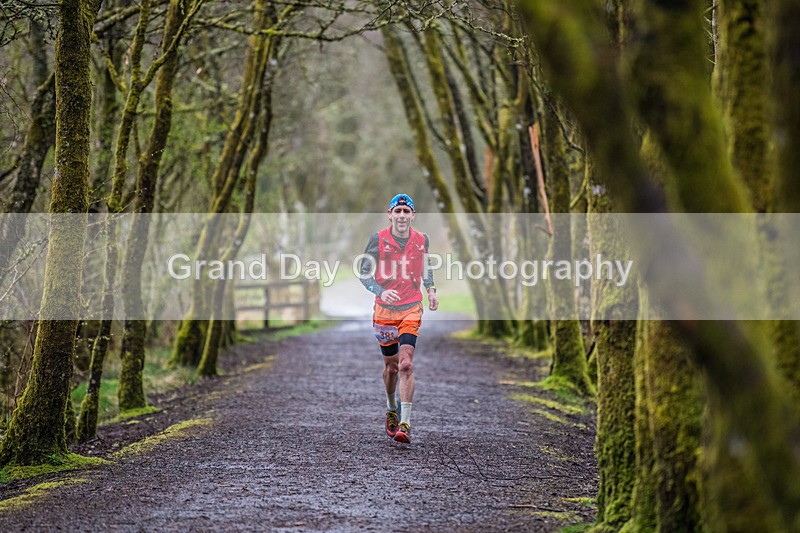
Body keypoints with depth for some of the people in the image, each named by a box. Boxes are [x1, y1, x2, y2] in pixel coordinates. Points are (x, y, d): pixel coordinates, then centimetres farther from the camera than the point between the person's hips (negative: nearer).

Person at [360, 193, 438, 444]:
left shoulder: (422, 240, 0)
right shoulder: (378, 239, -7)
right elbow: (364, 273, -4)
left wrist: (431, 289, 6)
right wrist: (381, 291, -22)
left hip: (411, 310, 0)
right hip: (385, 310, 0)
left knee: (406, 364, -15)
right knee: (391, 366, 11)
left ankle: (405, 424, -17)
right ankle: (391, 409, 39)